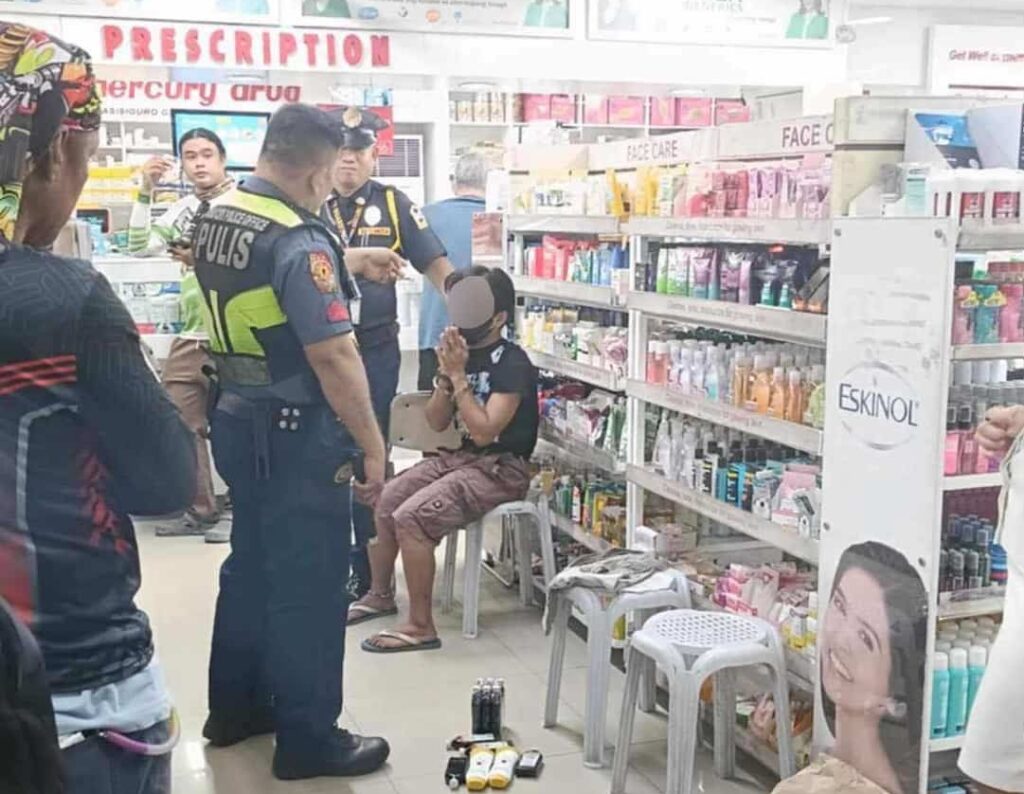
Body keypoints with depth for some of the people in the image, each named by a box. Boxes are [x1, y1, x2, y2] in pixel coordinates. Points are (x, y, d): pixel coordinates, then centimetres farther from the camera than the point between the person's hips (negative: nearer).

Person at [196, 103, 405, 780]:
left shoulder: (217, 218, 6)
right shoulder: (299, 241, -22)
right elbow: (334, 358, -25)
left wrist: (352, 262, 32)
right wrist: (372, 446, -17)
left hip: (237, 420, 9)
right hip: (295, 433, -9)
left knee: (251, 564, 21)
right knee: (308, 583, 2)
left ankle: (236, 706, 34)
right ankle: (308, 741, 12)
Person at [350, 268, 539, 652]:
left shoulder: (513, 364, -16)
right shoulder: (465, 352, 7)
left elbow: (483, 431, -24)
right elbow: (436, 422, 8)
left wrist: (459, 375, -20)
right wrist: (446, 374, -8)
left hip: (501, 469, -9)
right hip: (461, 457, 9)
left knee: (411, 517, -24)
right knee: (379, 503, 4)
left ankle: (422, 626, -14)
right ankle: (380, 595, 24)